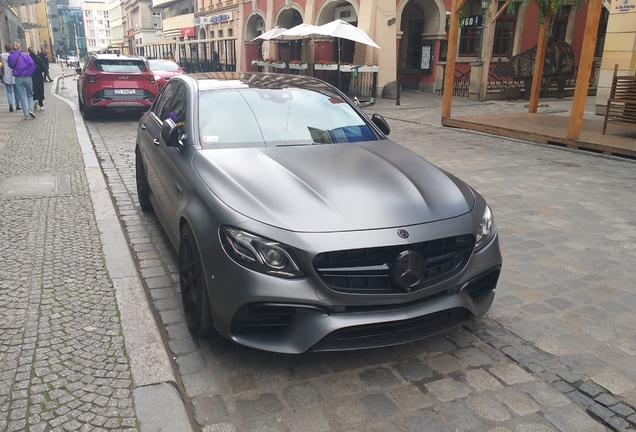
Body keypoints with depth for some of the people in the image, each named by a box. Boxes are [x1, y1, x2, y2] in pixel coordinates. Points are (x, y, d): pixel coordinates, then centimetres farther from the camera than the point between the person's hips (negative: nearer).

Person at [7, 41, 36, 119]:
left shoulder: (10, 56, 0)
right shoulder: (25, 55, -5)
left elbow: (11, 66, 9)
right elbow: (32, 65, -13)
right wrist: (28, 73, -5)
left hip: (18, 78, 1)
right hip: (27, 78, -1)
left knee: (22, 97, 8)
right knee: (30, 95, 16)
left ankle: (26, 115, 8)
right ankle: (30, 109, -7)